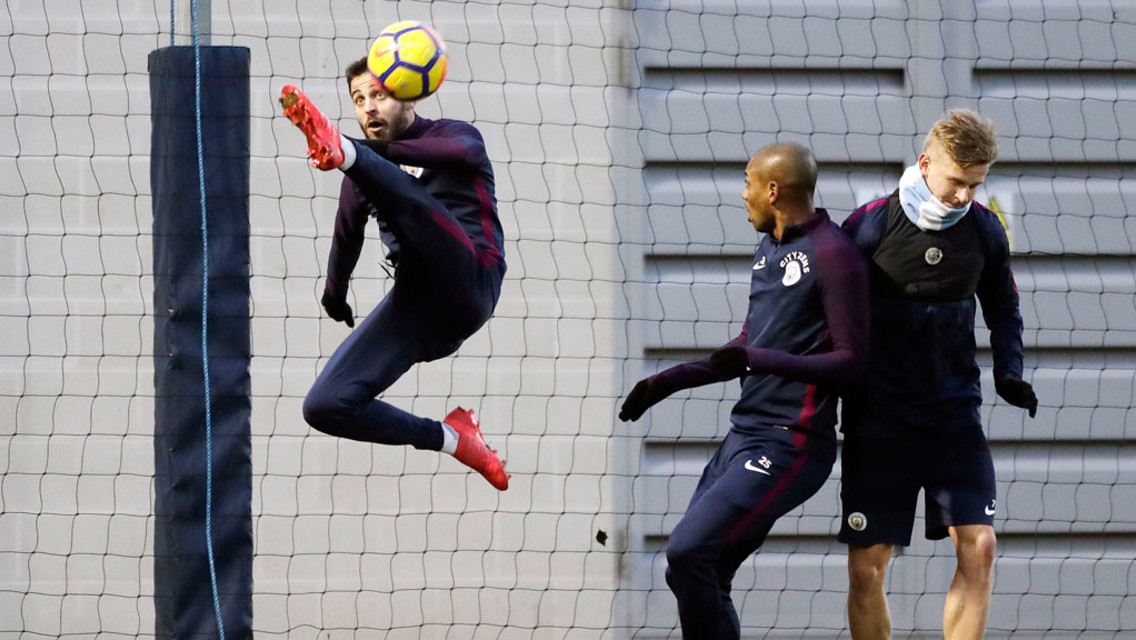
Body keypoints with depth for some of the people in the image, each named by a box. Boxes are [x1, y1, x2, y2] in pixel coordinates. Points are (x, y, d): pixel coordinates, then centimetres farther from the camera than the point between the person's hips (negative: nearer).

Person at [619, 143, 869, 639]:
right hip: (744, 432, 9)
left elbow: (850, 360, -16)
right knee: (703, 577, 6)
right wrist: (666, 382, 23)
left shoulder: (833, 254, -12)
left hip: (788, 444, -9)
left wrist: (758, 361, -25)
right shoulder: (769, 248, 17)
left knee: (687, 552, -19)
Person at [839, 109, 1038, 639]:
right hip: (878, 421, -2)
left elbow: (1003, 310, 17)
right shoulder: (870, 227, -8)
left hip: (955, 413, 2)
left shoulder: (984, 231, 1)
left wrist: (1008, 374, 1)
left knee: (978, 547, -11)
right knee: (865, 568, -2)